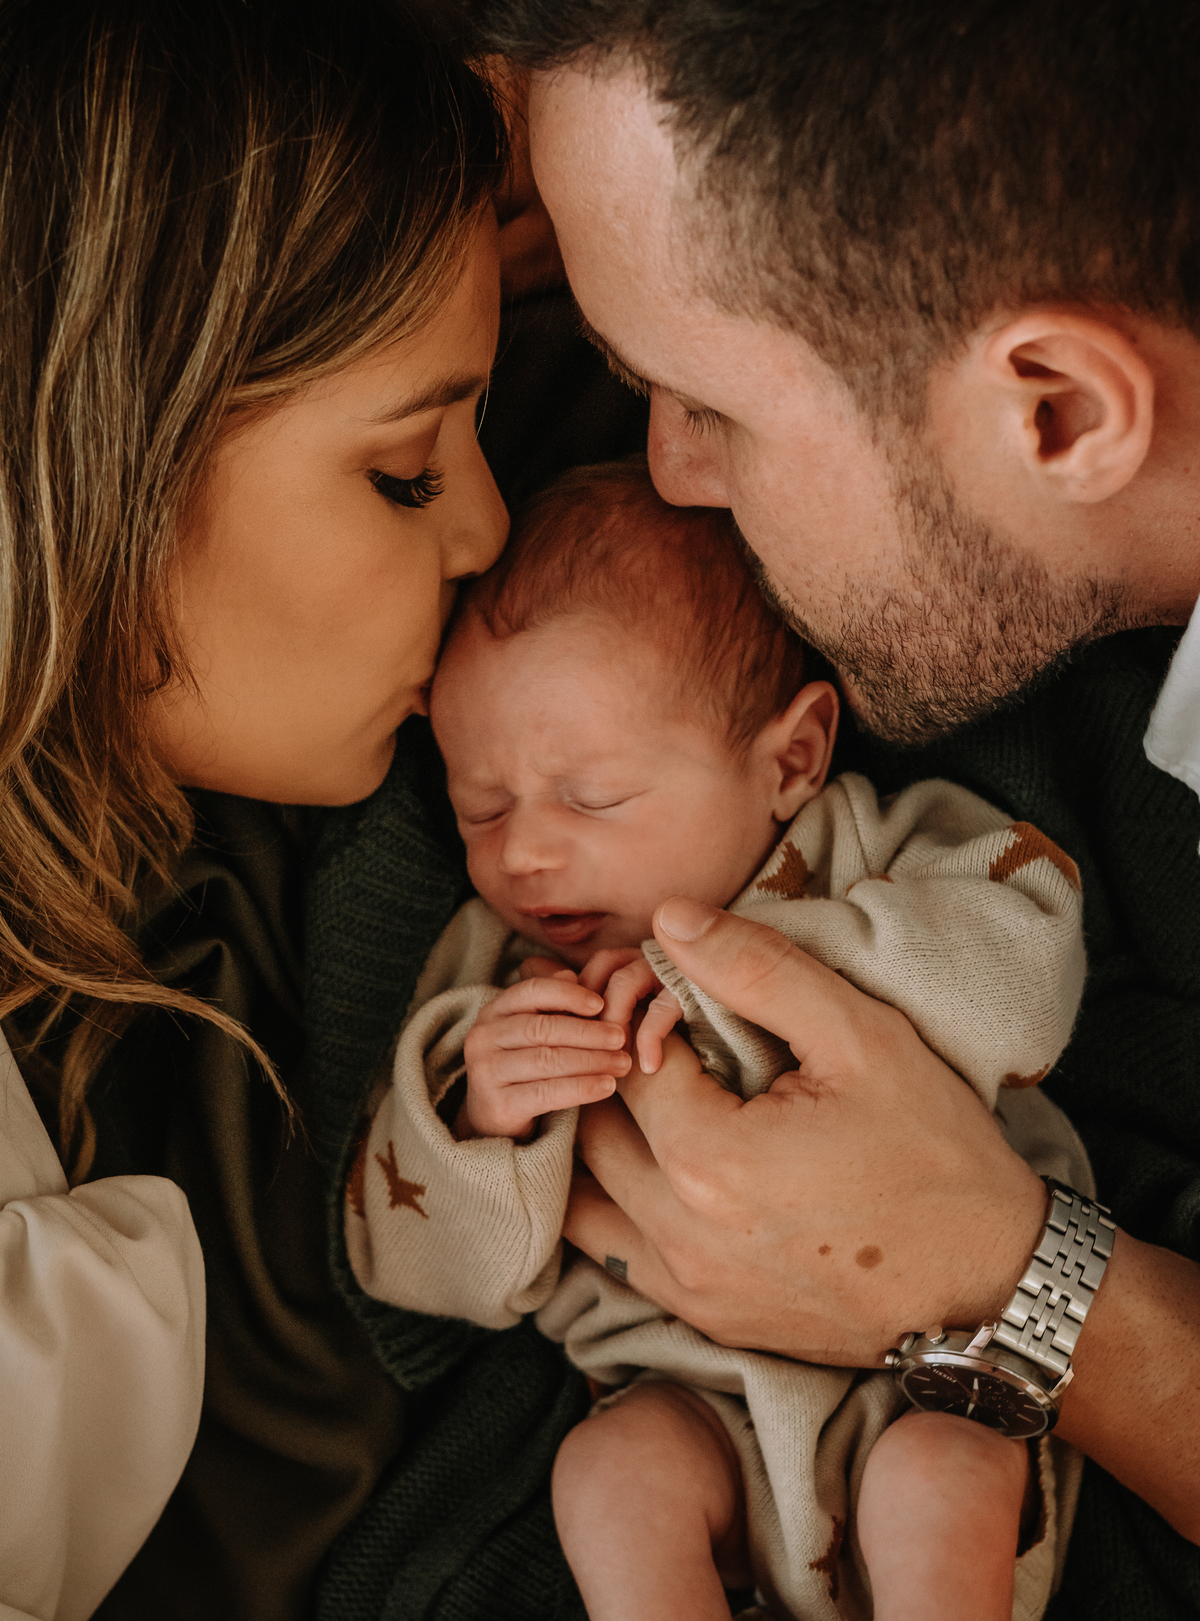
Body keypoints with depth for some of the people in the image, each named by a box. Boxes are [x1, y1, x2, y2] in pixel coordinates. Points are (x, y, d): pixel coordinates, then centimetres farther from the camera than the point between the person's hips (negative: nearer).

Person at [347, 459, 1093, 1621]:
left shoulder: (867, 851, -6)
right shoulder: (495, 968, 0)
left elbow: (1022, 971, -25)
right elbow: (436, 1270, -5)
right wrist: (477, 1119, -28)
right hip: (701, 1399, 2)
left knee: (937, 1475, -28)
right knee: (610, 1470, -23)